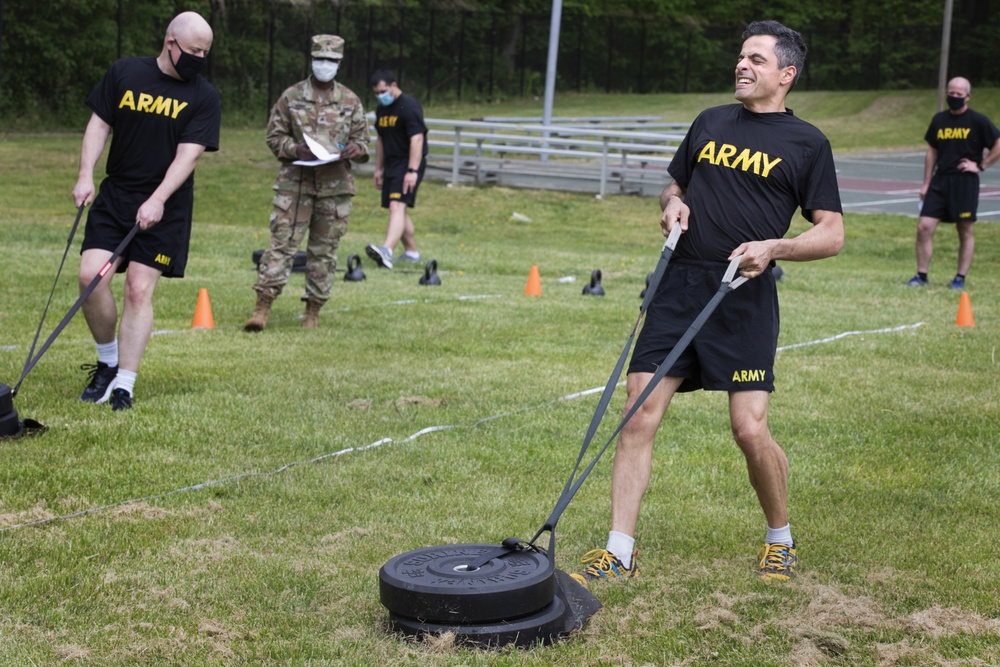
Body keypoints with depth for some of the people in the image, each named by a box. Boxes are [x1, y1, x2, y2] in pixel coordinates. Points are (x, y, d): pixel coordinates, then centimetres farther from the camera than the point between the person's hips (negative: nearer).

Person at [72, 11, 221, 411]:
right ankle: (107, 362, 11)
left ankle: (123, 385, -1)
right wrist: (86, 176, -8)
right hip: (114, 194, 2)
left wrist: (157, 200, -22)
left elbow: (189, 153, -11)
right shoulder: (123, 73, 3)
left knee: (139, 290, -8)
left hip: (165, 207, -2)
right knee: (91, 275, -11)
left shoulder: (203, 97, -3)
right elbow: (99, 124, 5)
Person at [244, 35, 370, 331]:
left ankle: (313, 311, 14)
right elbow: (274, 136, 5)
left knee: (324, 249, 6)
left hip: (336, 185, 2)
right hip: (295, 181, -2)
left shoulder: (351, 101, 8)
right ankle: (262, 307, -8)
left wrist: (355, 148, -10)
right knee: (282, 242, -7)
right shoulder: (291, 97, 3)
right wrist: (295, 149, -13)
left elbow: (362, 141, 13)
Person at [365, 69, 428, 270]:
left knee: (397, 206, -21)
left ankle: (387, 250, -36)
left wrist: (412, 170, -25)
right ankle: (411, 252, 22)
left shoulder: (409, 107, -13)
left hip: (408, 164, -9)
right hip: (391, 165, 9)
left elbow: (417, 140, -19)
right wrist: (378, 169, 21)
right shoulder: (381, 109, 14)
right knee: (399, 210, 11)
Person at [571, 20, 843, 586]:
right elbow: (675, 184, 29)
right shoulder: (711, 123, 17)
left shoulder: (807, 143, 3)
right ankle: (620, 554, 3)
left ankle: (782, 542, 18)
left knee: (751, 430, -8)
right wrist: (673, 205, 5)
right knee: (640, 416, -4)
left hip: (746, 296, -4)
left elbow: (832, 233, 1)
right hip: (680, 286, 4)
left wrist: (773, 248, -16)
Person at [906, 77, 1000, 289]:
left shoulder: (978, 121, -3)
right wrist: (926, 183, 13)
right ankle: (921, 275, 4)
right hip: (940, 181, 4)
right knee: (924, 227, -4)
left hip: (965, 183, -4)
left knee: (965, 231, 3)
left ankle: (960, 278, 11)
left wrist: (981, 165, -8)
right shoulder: (939, 120, 11)